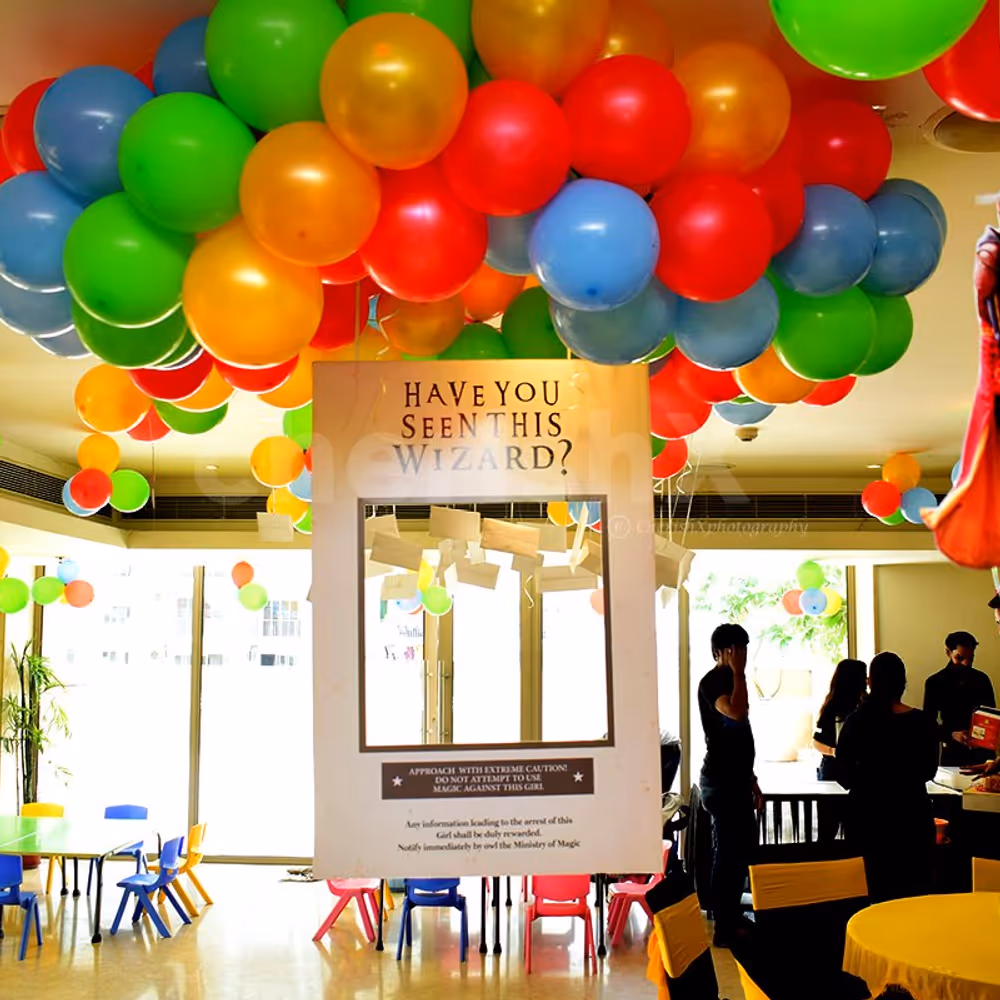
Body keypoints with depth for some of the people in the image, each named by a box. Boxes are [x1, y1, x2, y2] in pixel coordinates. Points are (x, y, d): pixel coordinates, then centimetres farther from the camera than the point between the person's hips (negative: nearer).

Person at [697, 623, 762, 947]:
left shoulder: (729, 681, 16)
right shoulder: (713, 681, -13)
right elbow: (737, 713, -34)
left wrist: (751, 780, 21)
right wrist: (738, 673, -23)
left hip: (735, 780, 10)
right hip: (720, 782, -10)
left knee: (743, 852, 15)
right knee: (728, 855, -6)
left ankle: (734, 920, 26)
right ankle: (724, 929, 0)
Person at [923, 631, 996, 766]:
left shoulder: (982, 679, 4)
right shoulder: (934, 682, -4)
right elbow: (929, 723, -5)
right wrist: (952, 734, -23)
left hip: (983, 751, 2)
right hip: (953, 753, -2)